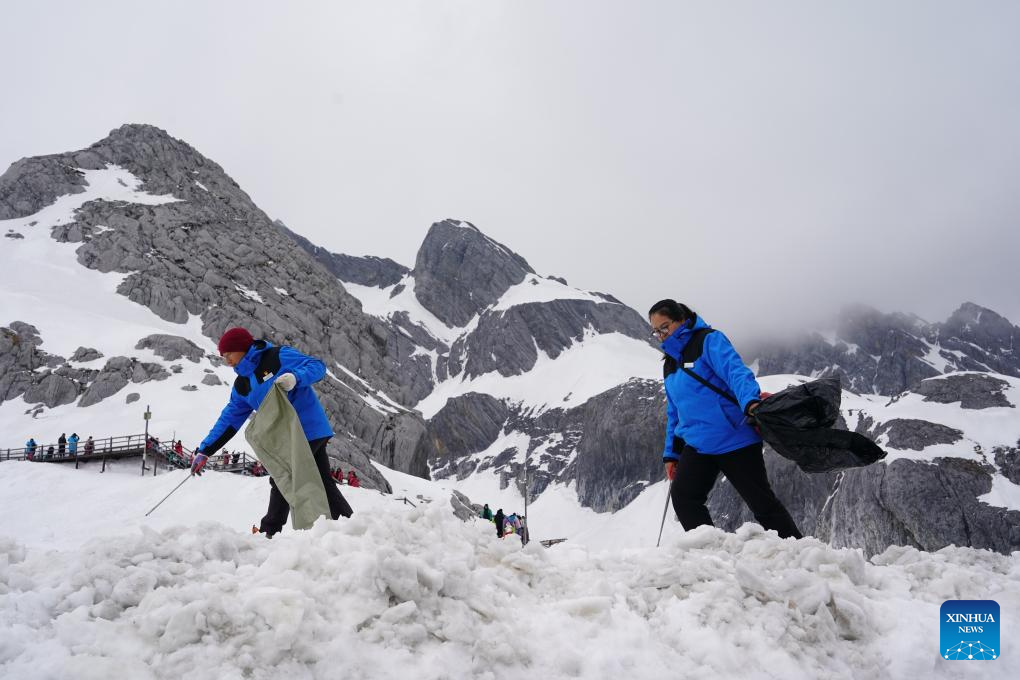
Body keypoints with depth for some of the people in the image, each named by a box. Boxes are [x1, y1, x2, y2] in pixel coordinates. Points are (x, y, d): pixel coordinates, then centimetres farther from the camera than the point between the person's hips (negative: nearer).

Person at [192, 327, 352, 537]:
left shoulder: (277, 356, -10)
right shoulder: (242, 386, 13)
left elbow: (317, 366, -13)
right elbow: (228, 420, 15)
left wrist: (295, 377, -32)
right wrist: (204, 451, 11)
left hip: (309, 429, -8)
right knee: (323, 483, 10)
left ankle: (270, 533, 9)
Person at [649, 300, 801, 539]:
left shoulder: (709, 340, -4)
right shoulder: (670, 363, 18)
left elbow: (735, 371, -21)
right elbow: (674, 413, 24)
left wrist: (750, 400, -41)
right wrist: (671, 453, 20)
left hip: (735, 438, -7)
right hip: (696, 446, 7)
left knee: (762, 502, 0)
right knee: (682, 497, -12)